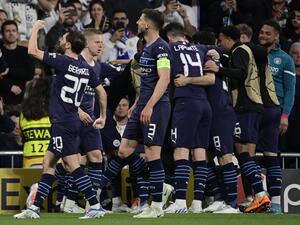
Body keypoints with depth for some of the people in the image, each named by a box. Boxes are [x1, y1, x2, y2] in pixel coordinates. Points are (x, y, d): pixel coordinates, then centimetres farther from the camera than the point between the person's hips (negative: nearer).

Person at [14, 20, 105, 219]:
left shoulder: (63, 62, -13)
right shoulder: (86, 68, 9)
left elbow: (33, 51, -12)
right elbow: (101, 91, 15)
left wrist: (36, 28, 3)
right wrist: (103, 117, 26)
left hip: (63, 123, -9)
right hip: (73, 121, 9)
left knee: (73, 165, -10)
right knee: (48, 164, 12)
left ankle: (96, 206, -15)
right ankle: (35, 208, 13)